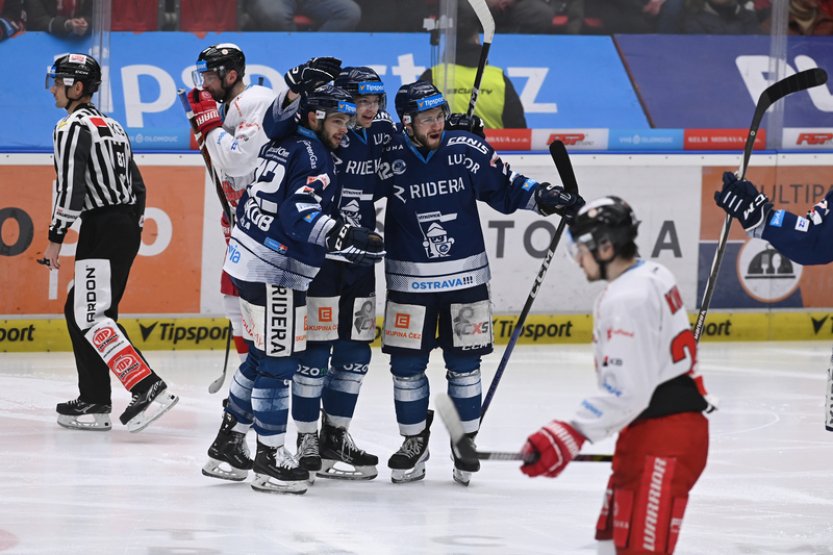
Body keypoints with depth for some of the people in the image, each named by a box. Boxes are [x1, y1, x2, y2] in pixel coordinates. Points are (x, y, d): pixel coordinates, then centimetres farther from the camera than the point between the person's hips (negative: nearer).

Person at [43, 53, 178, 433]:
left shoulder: (73, 126, -9)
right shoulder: (111, 126, 19)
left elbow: (70, 187, -18)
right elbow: (137, 185, 21)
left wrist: (55, 238, -12)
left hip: (101, 230, -10)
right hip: (127, 227, 10)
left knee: (92, 316, -12)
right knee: (78, 310, 14)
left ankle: (149, 389, -24)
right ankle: (94, 402, 12)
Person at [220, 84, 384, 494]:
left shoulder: (282, 146, 15)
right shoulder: (311, 155, -14)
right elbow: (299, 214, -27)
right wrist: (347, 237, -35)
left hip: (248, 260, 10)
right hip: (273, 272, -10)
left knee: (265, 356, 19)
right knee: (279, 360, -5)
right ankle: (270, 456, -3)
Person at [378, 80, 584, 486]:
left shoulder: (467, 151, -6)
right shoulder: (389, 157, -9)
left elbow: (505, 188, 2)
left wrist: (547, 197, -9)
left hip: (465, 279, 0)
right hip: (409, 281, 0)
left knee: (464, 365, 6)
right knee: (406, 365, 4)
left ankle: (466, 443, 19)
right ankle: (414, 443, 20)